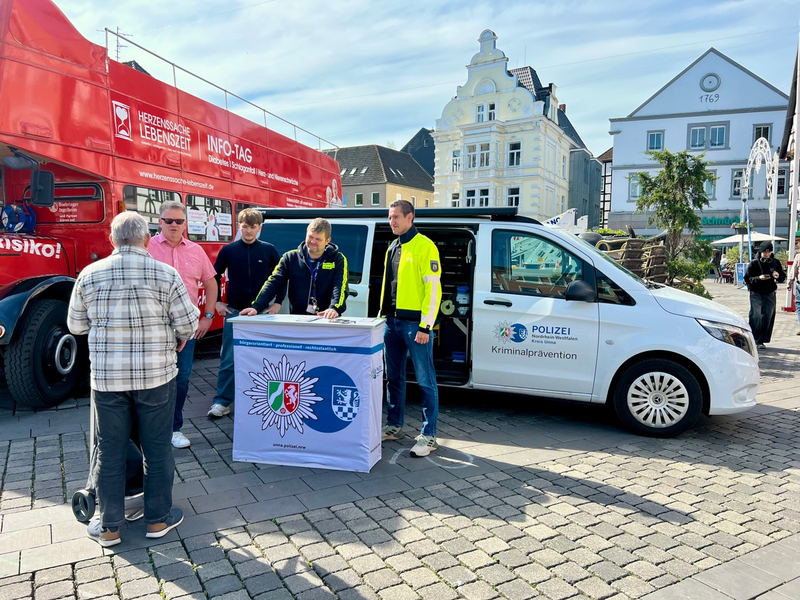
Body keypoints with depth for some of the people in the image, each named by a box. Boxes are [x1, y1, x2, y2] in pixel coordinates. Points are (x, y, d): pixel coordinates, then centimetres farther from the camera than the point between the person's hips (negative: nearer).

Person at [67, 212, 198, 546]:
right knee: (157, 448, 12)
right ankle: (158, 519, 25)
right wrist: (179, 338, 14)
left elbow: (76, 325, 8)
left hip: (106, 377, 2)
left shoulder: (90, 275, -2)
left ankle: (109, 528, 26)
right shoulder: (166, 275, -9)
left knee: (110, 452, 13)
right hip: (156, 375, -1)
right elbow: (187, 324, -8)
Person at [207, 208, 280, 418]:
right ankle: (222, 401, 10)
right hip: (234, 312, 0)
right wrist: (217, 302, 5)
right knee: (229, 359, 1)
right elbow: (214, 277, 11)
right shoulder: (228, 250, 1)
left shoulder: (269, 250, 0)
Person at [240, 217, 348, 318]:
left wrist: (334, 308, -31)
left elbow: (341, 287, -10)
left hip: (326, 321, -4)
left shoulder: (338, 260, 5)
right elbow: (273, 283, 3)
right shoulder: (290, 257, 11)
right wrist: (256, 307, -12)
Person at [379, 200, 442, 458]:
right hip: (392, 321, 8)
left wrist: (425, 326, -17)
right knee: (394, 377, 15)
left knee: (425, 381, -1)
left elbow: (433, 288, -13)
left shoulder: (424, 246, -8)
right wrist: (383, 316, 16)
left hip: (415, 323, -8)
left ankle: (428, 435, 7)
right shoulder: (392, 248, 16)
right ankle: (394, 426, 29)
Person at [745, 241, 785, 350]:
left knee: (768, 317, 1)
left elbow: (783, 277, 14)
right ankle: (753, 340, -5)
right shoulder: (754, 263, -3)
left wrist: (778, 276, -9)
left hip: (770, 294, 3)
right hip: (756, 294, -3)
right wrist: (758, 278, -19)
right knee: (756, 317, -13)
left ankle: (761, 341, 12)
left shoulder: (776, 262, 6)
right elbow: (747, 279, -2)